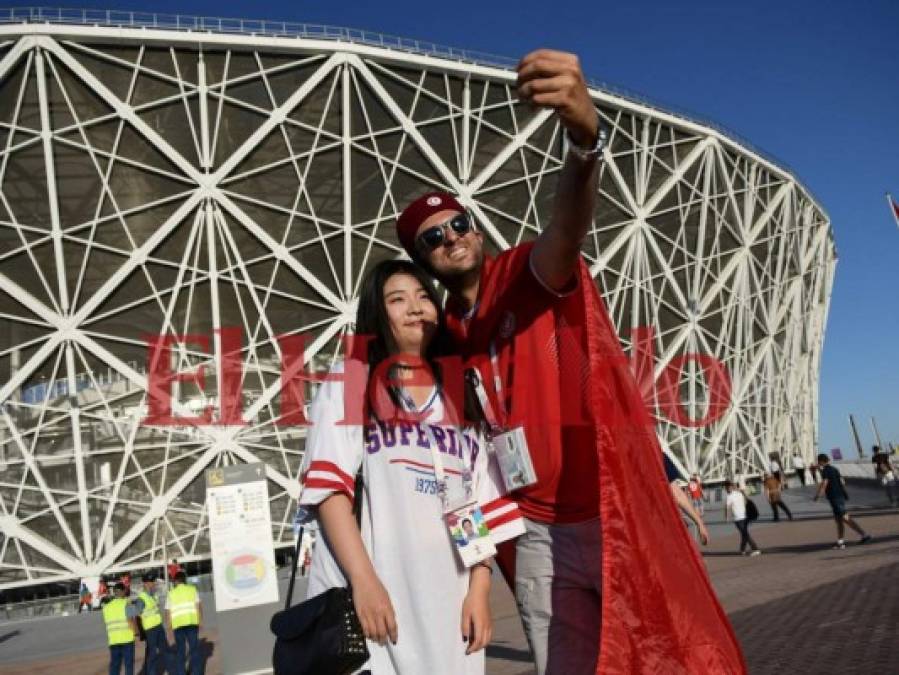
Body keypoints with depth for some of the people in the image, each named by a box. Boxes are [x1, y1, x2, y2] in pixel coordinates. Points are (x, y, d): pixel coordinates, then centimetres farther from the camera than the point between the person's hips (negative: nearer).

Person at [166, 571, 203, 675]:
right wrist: (200, 621, 5)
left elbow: (168, 611, 5)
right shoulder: (192, 589, 10)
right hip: (191, 622, -1)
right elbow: (198, 606, 2)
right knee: (194, 648, 5)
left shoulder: (171, 593, 12)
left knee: (180, 651, 9)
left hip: (177, 624, 1)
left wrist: (170, 626, 12)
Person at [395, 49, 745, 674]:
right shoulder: (446, 335, 11)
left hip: (615, 508, -4)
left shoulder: (531, 272, -4)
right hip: (536, 533, 5)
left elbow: (569, 224, -28)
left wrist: (584, 137, -47)